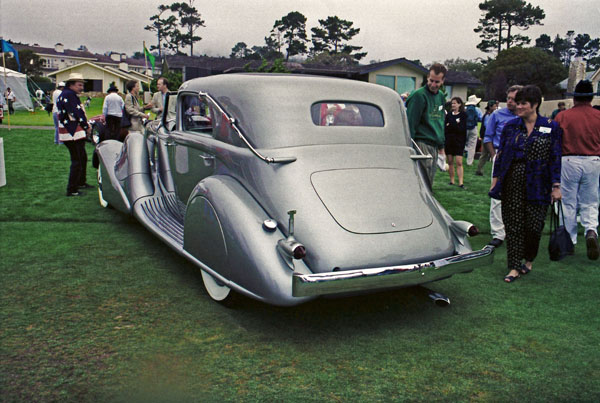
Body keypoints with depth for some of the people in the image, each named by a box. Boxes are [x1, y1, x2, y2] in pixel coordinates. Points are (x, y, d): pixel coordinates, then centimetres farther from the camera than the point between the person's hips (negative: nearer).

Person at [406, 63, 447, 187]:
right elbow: (410, 123, -12)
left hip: (434, 146, 8)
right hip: (421, 143, -8)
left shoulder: (441, 96, 15)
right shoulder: (419, 95, -9)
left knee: (429, 182, 10)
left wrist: (441, 147, 23)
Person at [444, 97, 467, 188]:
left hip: (459, 142, -4)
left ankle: (460, 182, -12)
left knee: (459, 162, -10)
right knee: (450, 162, 7)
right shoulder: (448, 115, 11)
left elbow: (462, 129, -10)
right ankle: (452, 181, 16)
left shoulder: (463, 115, -1)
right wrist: (455, 125, -11)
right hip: (448, 141, 4)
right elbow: (444, 128, 4)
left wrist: (450, 126, -11)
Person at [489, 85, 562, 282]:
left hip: (537, 185, -1)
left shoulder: (550, 127, 1)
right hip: (512, 183, 2)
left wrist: (556, 186, -2)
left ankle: (528, 260, 27)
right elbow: (500, 154, 10)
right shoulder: (510, 126, 6)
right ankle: (514, 268, 10)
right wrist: (495, 180, 6)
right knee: (513, 225, 2)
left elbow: (555, 158, 1)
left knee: (533, 225, 1)